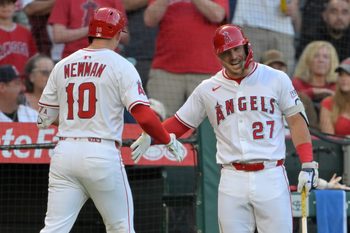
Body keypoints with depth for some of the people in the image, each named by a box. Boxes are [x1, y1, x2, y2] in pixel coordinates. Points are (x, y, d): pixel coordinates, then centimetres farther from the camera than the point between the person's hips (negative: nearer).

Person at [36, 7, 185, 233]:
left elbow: (44, 120, 13)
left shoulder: (62, 66, 11)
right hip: (102, 154, -3)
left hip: (64, 153, 4)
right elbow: (144, 116, -12)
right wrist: (170, 141, 2)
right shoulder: (120, 66, -2)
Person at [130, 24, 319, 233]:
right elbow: (180, 122, 13)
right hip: (233, 181, 2)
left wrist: (307, 165, -4)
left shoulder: (276, 79, 3)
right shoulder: (207, 90, 8)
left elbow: (297, 121, 4)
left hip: (270, 176, -2)